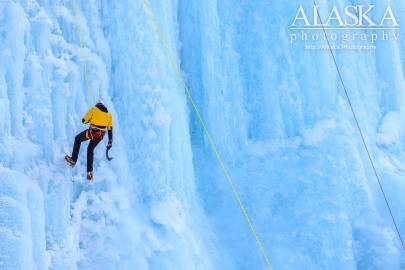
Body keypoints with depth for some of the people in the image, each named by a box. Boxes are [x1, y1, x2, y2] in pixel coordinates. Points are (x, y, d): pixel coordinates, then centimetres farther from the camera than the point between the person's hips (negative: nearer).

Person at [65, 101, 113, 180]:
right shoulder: (109, 114, 17)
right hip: (101, 135, 4)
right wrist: (110, 141, 17)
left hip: (92, 132, -4)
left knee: (78, 138, 25)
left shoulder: (94, 109, 7)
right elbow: (110, 129, 14)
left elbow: (84, 120, 7)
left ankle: (73, 159, 22)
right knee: (90, 149, 24)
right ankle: (90, 172, 15)